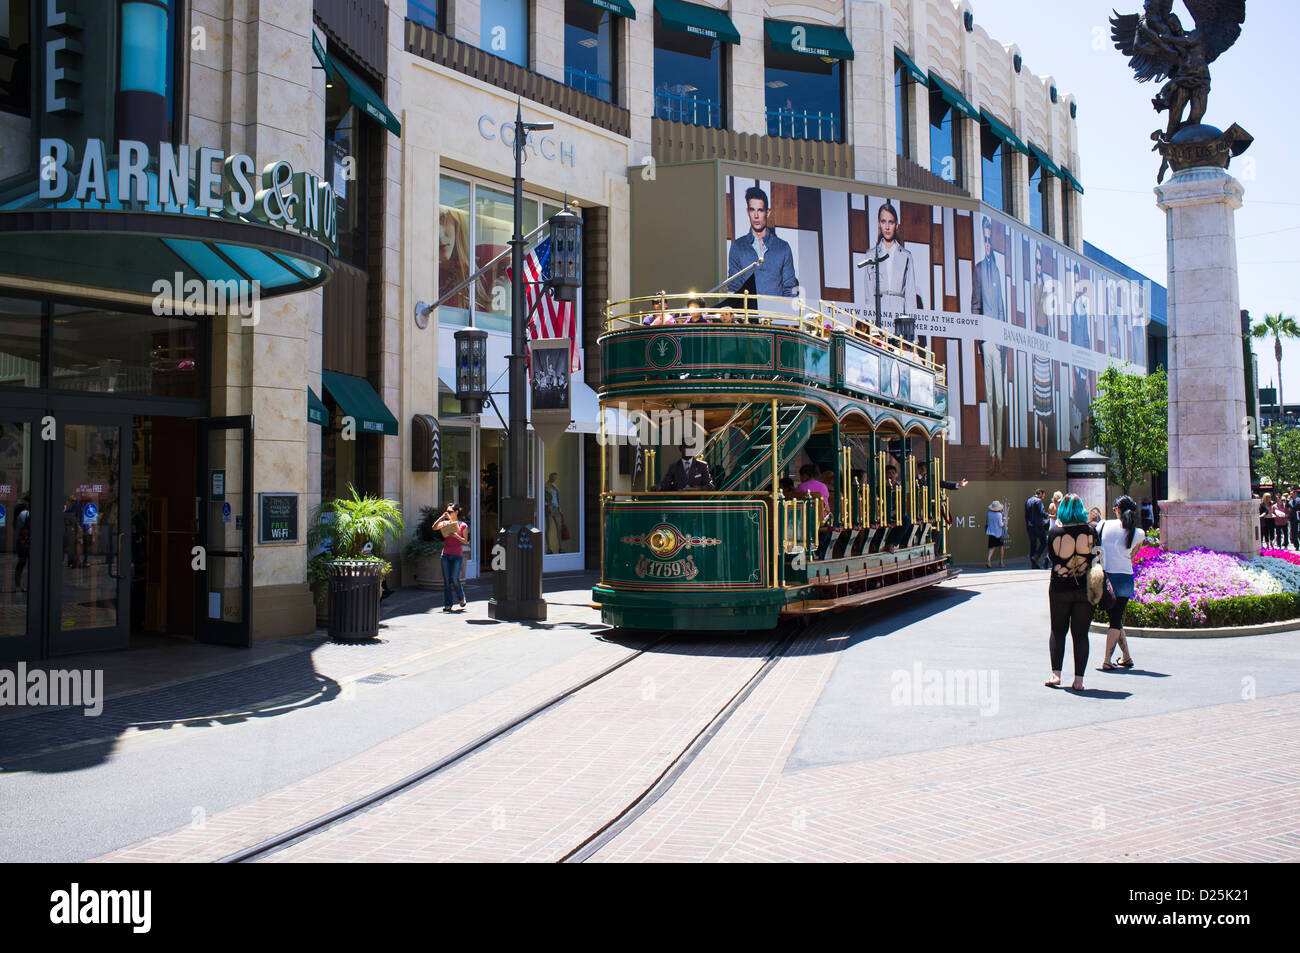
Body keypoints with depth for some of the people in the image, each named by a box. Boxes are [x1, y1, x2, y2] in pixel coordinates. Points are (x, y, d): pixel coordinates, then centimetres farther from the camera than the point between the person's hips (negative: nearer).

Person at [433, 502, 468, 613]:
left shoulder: (463, 525, 2)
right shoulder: (445, 523, 10)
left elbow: (465, 541, -1)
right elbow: (434, 527, -6)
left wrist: (456, 536, -16)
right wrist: (442, 517, -10)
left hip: (457, 555, -3)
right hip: (446, 554, 3)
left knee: (455, 578, -11)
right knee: (446, 580, 1)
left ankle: (462, 598, 16)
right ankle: (447, 604, 6)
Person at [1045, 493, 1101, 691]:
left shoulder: (1054, 533, -8)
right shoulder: (1091, 531, -6)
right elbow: (1097, 558, 3)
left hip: (1060, 588, -1)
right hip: (1085, 589, 1)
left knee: (1057, 631, 11)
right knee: (1081, 634, 6)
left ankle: (1056, 674, 4)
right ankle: (1079, 679, 4)